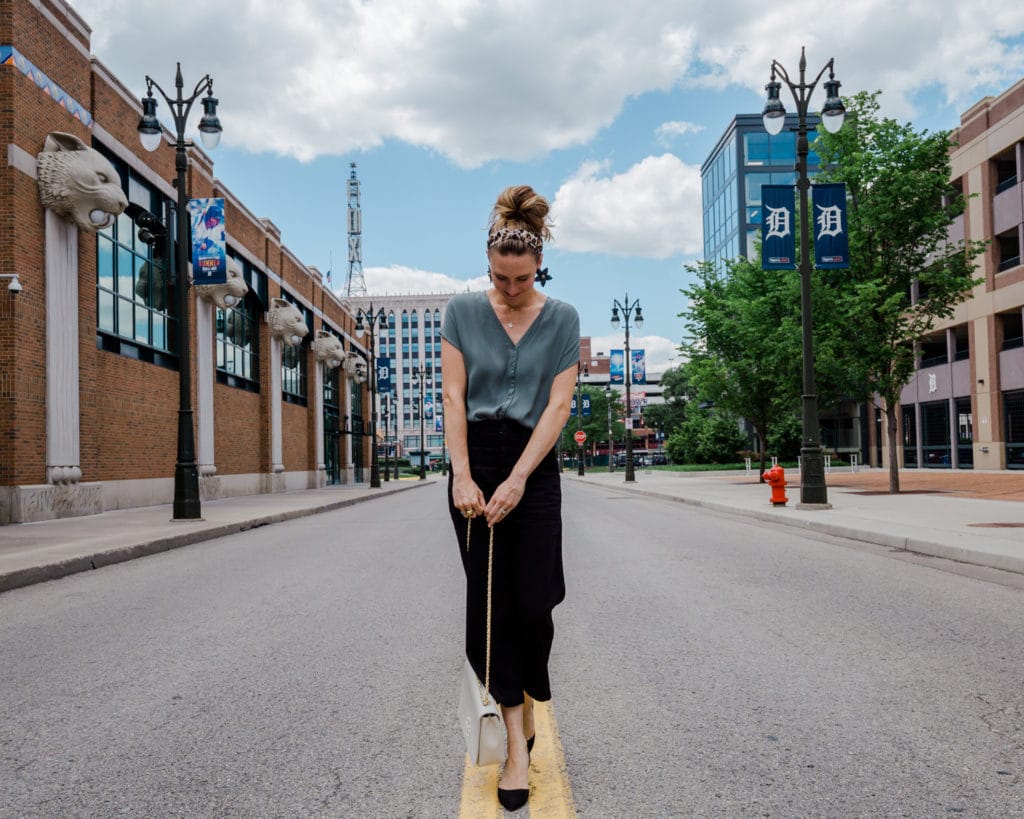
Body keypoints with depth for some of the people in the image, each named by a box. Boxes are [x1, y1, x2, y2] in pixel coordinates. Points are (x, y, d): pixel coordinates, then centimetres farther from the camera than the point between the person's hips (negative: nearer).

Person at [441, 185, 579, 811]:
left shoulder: (562, 319, 1)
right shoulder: (463, 311, 2)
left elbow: (558, 405, -6)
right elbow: (454, 398, -3)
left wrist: (517, 481, -15)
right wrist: (463, 477, -13)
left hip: (536, 468, 0)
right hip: (475, 461, 1)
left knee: (532, 600, -4)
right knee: (489, 599, 0)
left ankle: (525, 702, 25)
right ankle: (518, 737, 9)